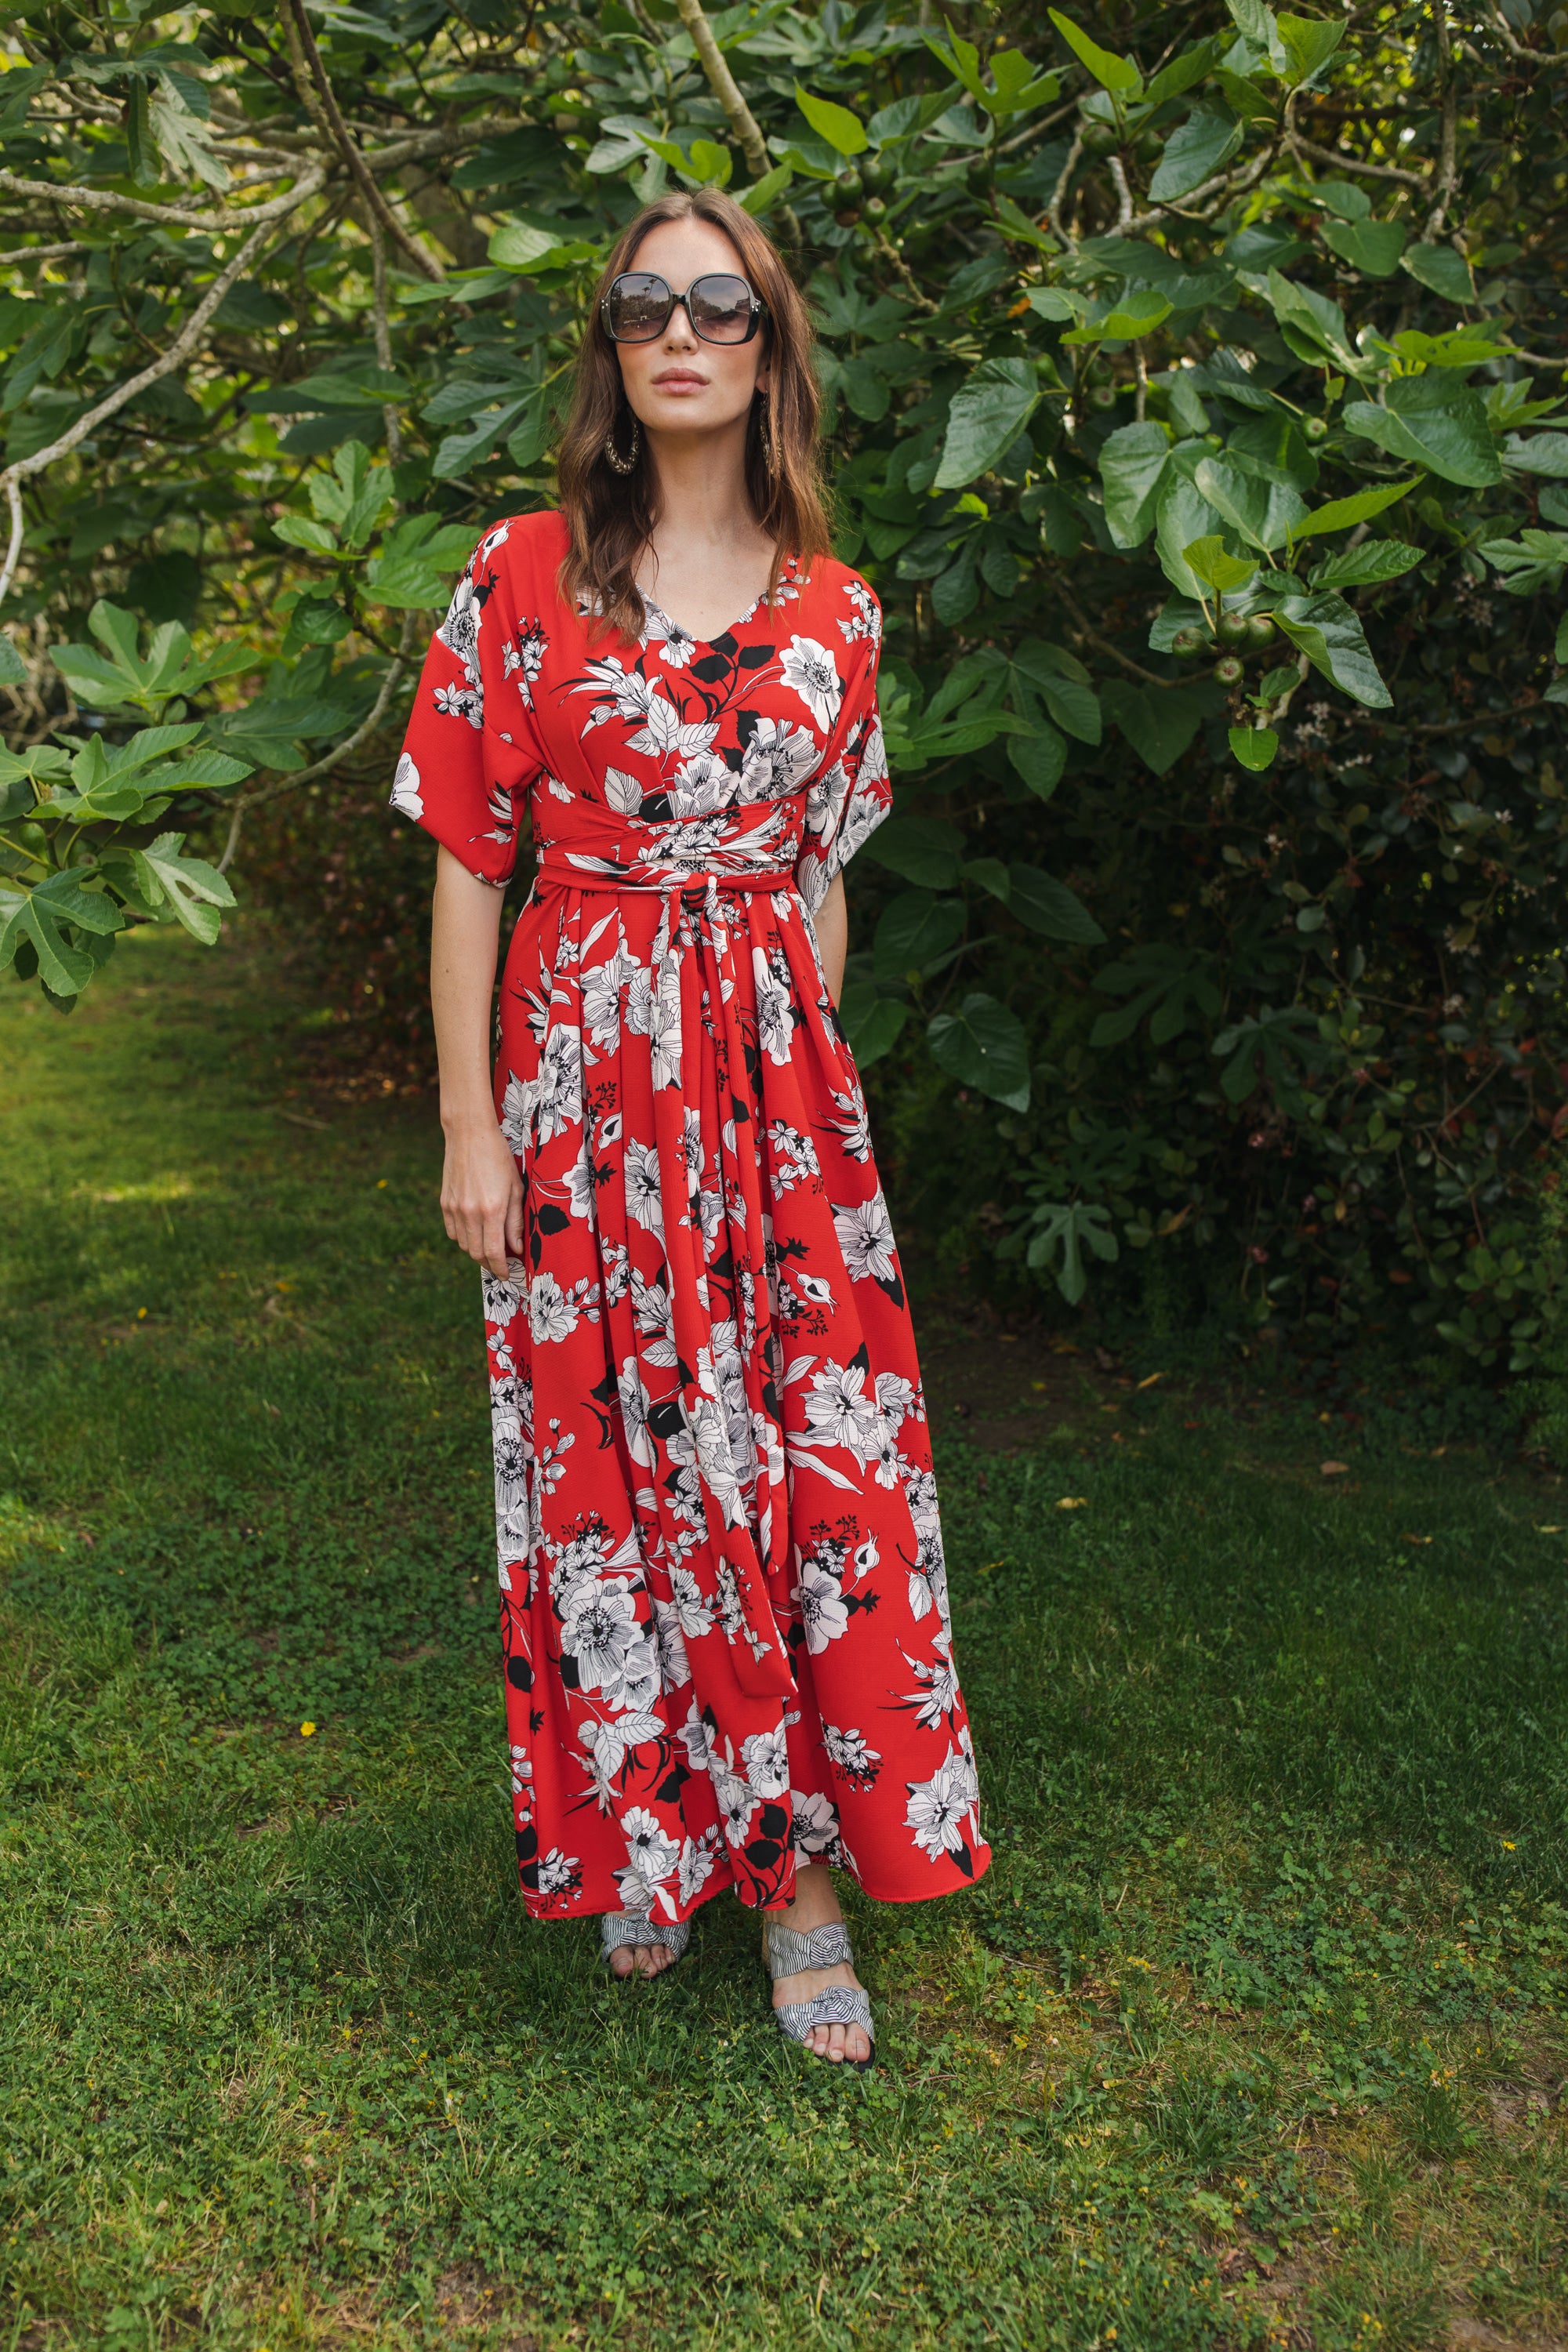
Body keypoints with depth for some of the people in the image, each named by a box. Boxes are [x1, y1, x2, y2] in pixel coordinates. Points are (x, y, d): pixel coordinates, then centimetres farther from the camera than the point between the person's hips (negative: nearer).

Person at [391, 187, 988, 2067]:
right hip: (589, 1071, -2)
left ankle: (801, 1863, 15)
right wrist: (470, 1121, -5)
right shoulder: (526, 576, 1)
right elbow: (467, 861, -1)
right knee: (611, 1452, 5)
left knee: (815, 1459, 0)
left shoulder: (833, 610, 8)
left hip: (779, 1072, 2)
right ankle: (643, 1834, 25)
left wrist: (814, 1075, 10)